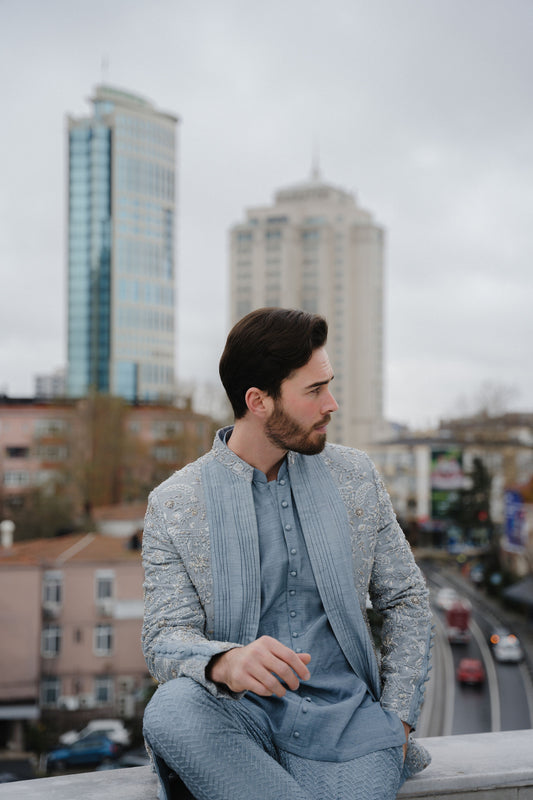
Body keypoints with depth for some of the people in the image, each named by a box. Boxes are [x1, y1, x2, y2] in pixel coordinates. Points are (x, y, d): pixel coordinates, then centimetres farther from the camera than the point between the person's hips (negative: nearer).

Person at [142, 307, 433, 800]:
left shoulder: (355, 476, 9)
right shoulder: (174, 504, -1)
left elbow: (405, 600, 15)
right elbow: (165, 639, -6)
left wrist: (397, 721, 3)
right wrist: (225, 662, -30)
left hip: (342, 712, 0)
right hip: (237, 715, 1)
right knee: (171, 709, -34)